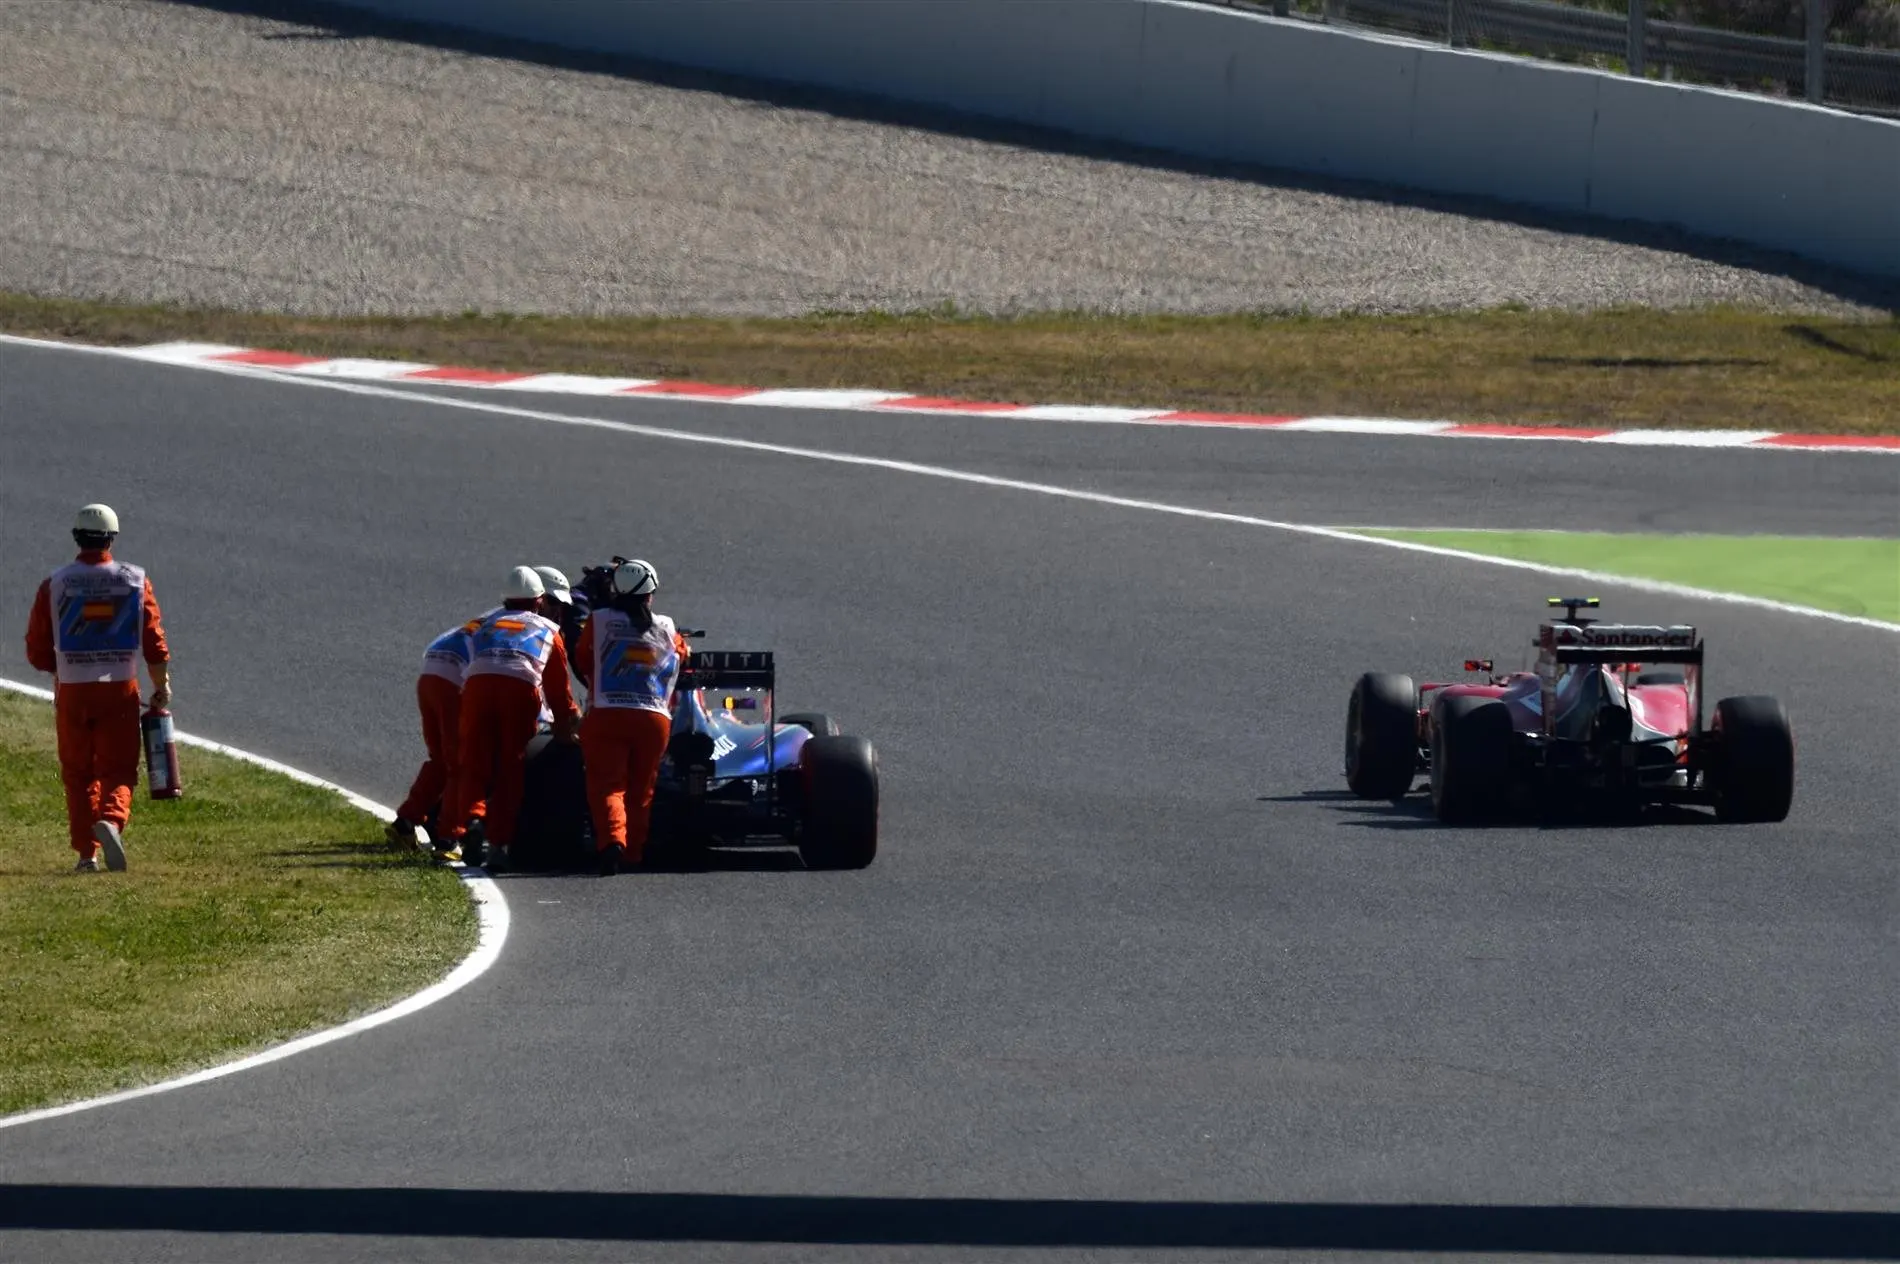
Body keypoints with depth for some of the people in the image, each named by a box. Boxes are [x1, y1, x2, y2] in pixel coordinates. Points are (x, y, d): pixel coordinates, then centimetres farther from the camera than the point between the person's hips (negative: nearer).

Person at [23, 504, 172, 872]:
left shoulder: (55, 584, -2)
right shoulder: (135, 580, -2)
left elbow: (38, 652, 1)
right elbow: (154, 641, -3)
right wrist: (161, 687, 10)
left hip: (72, 690, 0)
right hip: (120, 689, 0)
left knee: (78, 773, 11)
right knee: (118, 770, 5)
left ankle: (87, 852, 8)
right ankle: (111, 820, -24)